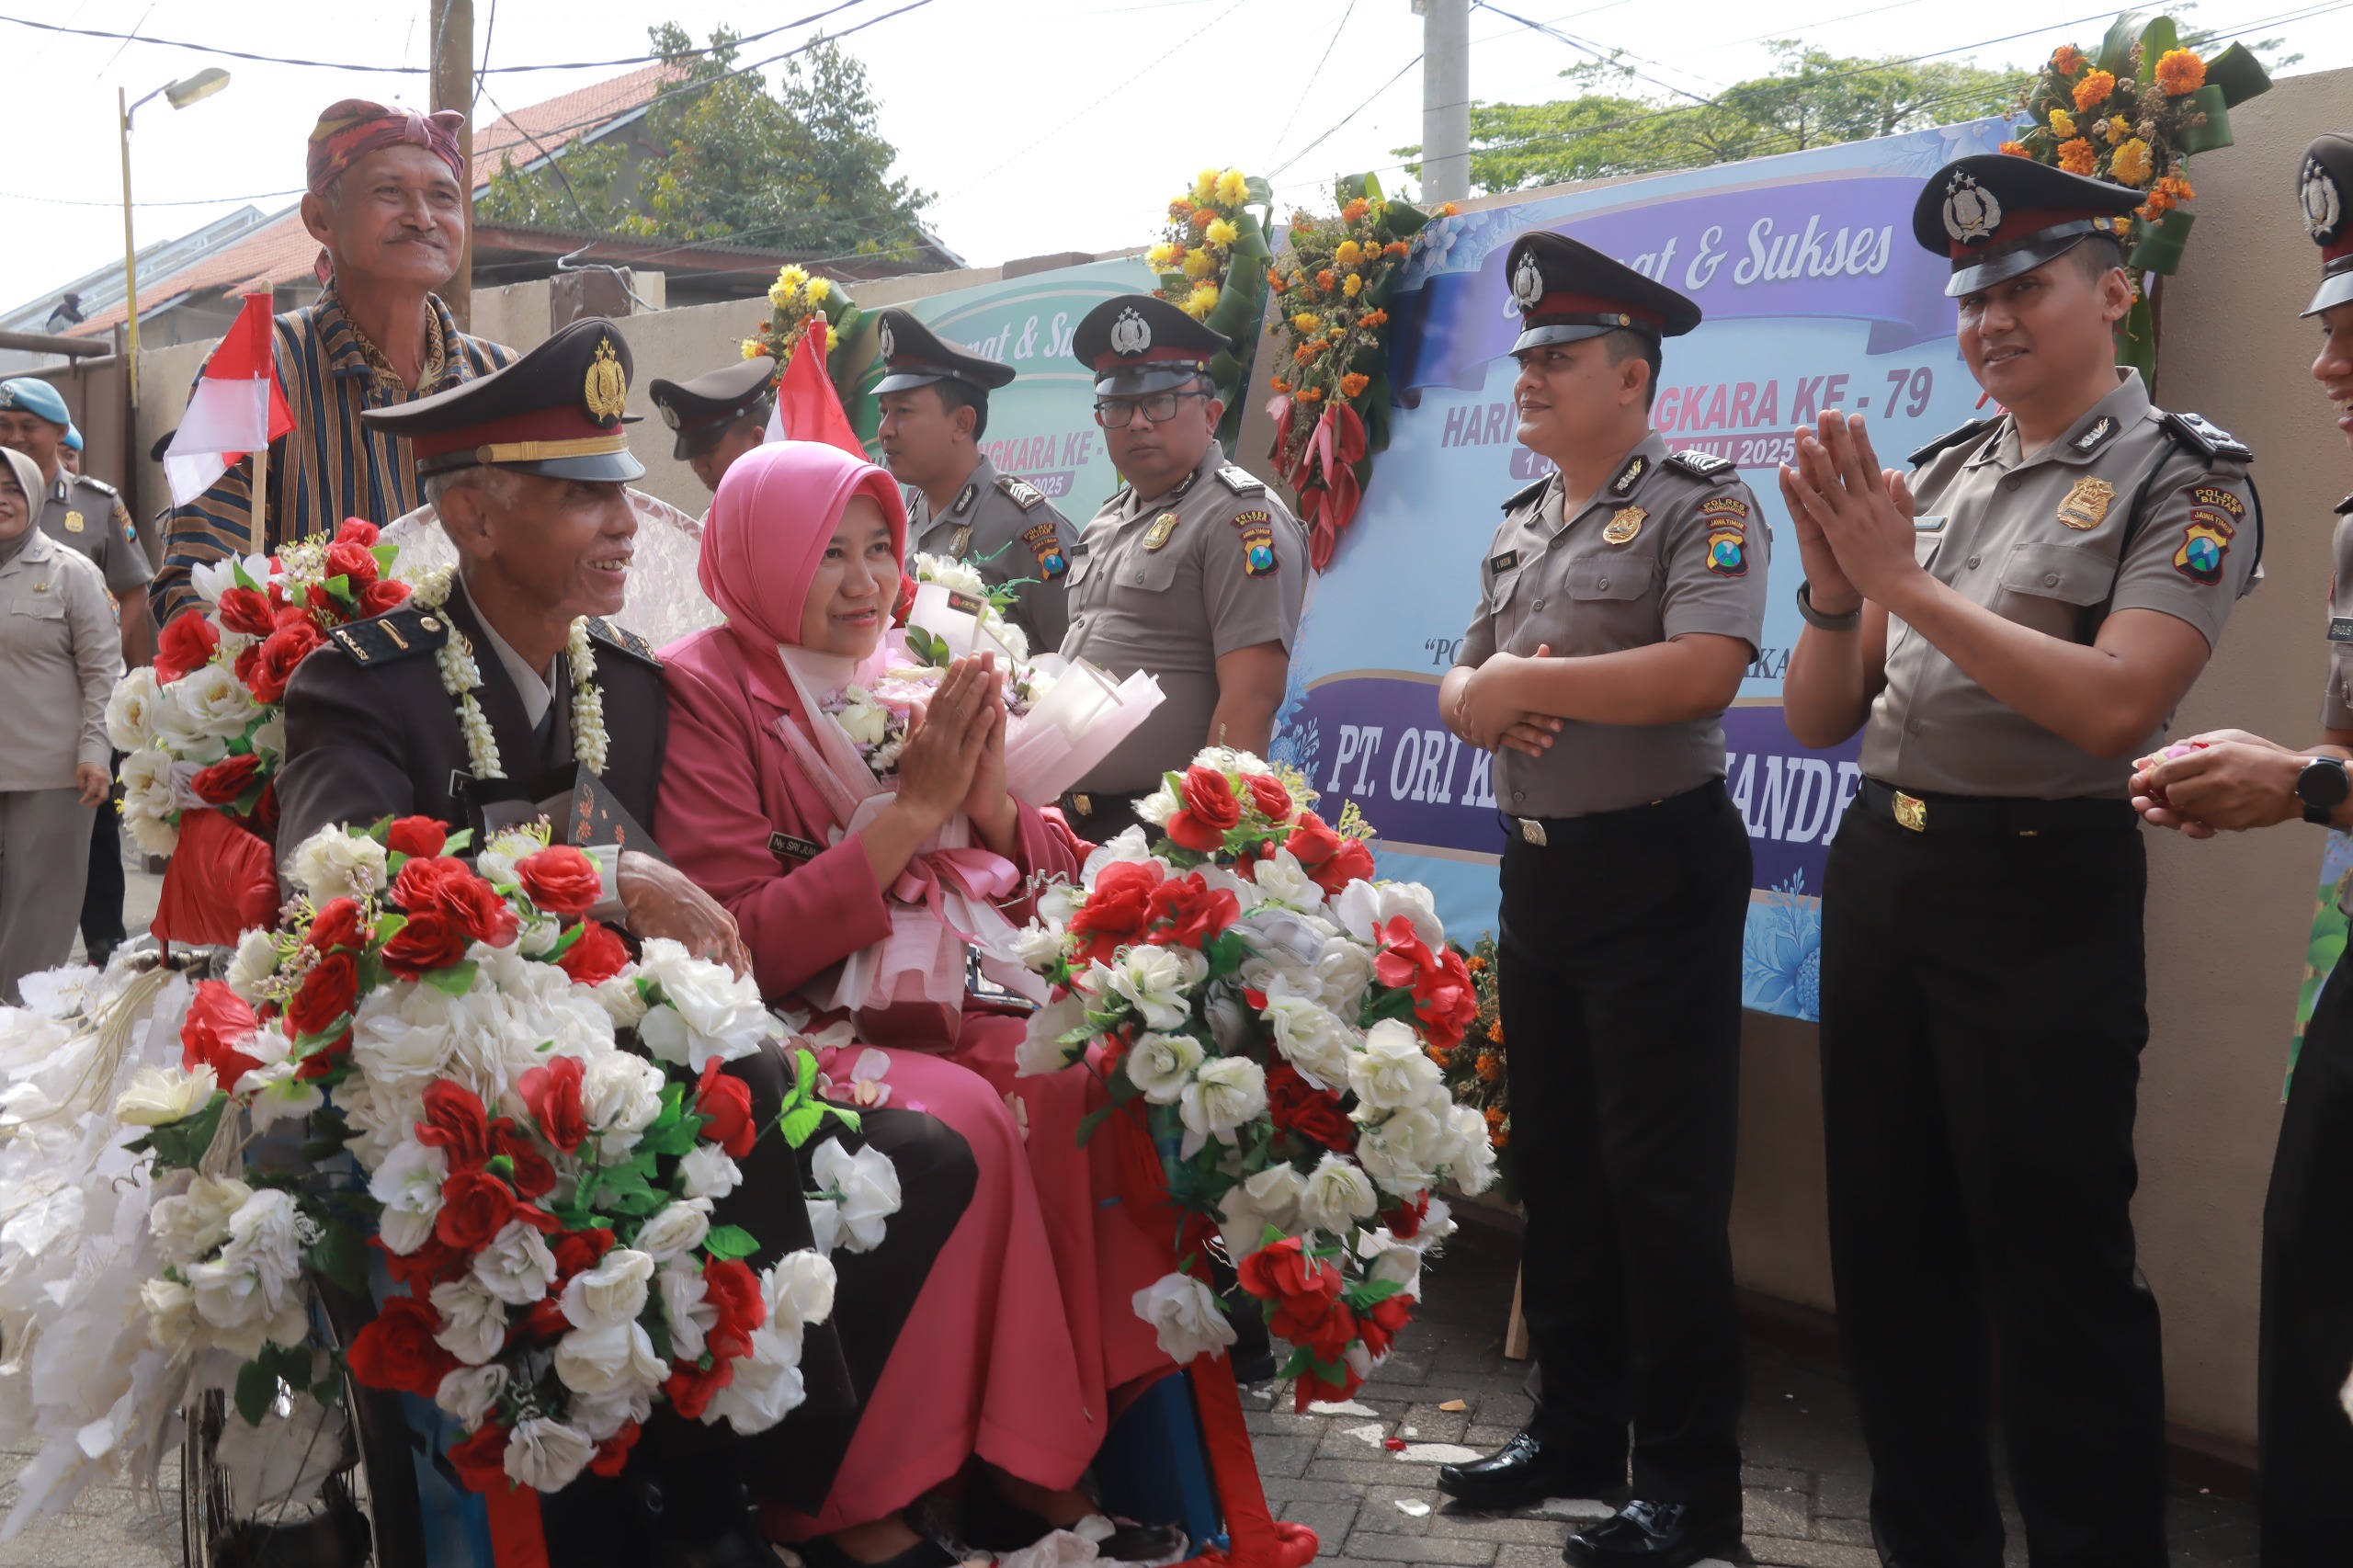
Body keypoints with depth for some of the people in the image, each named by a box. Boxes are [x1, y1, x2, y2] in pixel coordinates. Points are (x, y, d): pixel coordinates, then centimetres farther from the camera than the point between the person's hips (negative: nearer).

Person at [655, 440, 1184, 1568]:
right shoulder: (704, 692, -9)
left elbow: (1054, 891, 11)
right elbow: (745, 952, -19)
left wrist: (990, 798, -11)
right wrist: (912, 808, -20)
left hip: (923, 1021, 7)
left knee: (1104, 1083, -16)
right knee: (960, 1116, -31)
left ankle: (1044, 1456, -5)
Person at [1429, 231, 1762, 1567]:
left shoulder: (1702, 505, -9)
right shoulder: (1521, 526, 16)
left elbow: (1703, 669, -24)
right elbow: (1464, 682, 19)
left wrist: (1526, 677, -15)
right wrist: (1478, 699, -6)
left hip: (1657, 869, -8)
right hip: (1539, 866, 8)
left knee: (1663, 1183, -3)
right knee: (1557, 1165, 15)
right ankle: (1578, 1432, 29)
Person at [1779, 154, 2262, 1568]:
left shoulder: (2187, 479, -5)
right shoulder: (1930, 478, 11)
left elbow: (2112, 706, -21)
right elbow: (1817, 720, 10)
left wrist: (1901, 579, -19)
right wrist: (1836, 587, -9)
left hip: (2045, 888, -6)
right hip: (1877, 870, 7)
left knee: (2057, 1267, 1)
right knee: (1891, 1244, 15)